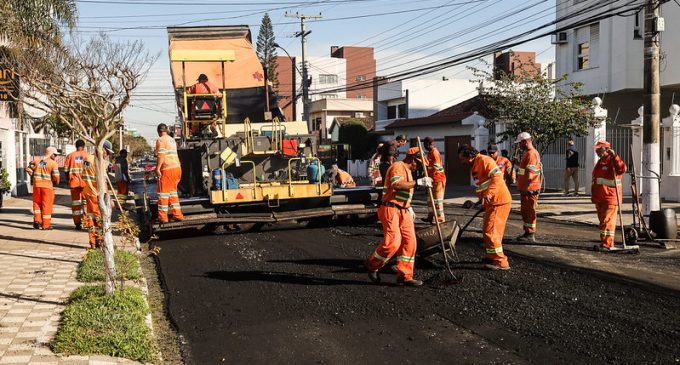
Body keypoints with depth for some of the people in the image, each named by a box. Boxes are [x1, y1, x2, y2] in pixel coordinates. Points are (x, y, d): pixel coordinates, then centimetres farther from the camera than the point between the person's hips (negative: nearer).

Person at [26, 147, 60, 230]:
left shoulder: (36, 160, 7)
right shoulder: (53, 163, -8)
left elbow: (29, 169, 6)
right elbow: (55, 176, -12)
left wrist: (34, 176, 18)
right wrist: (56, 182, 7)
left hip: (37, 185, 4)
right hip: (47, 186, -4)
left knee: (37, 203, 19)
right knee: (47, 204, 3)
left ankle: (37, 219, 7)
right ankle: (46, 224, 6)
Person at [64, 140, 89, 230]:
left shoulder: (70, 155, 5)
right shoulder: (87, 155, 2)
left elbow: (66, 169, 2)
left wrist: (68, 180, 13)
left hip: (74, 182, 1)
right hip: (85, 182, -1)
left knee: (75, 202, 6)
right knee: (85, 201, 8)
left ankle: (78, 223, 6)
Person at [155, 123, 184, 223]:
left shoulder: (160, 140, -6)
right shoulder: (172, 139, 19)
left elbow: (161, 155, -17)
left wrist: (158, 168, -17)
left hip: (167, 169, -8)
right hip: (177, 167, 8)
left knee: (163, 192, -1)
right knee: (173, 191, 16)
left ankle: (163, 217, 0)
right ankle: (177, 214, 15)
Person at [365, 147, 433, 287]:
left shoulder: (407, 170, 23)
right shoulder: (398, 166, -10)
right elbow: (397, 185, -29)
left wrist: (408, 207, 27)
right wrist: (418, 182, -28)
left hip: (404, 211, 10)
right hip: (391, 210, -10)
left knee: (409, 242, 1)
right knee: (393, 242, -17)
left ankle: (405, 276, 8)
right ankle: (372, 265, 5)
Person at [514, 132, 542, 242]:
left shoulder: (531, 154, -16)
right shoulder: (528, 153, 17)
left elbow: (530, 172, -23)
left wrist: (525, 187, -26)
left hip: (529, 189, -11)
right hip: (526, 189, 11)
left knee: (529, 211, -6)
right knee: (525, 211, 16)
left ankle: (530, 235, -3)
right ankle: (528, 232, 23)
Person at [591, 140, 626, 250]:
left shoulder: (612, 161, -8)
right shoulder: (599, 162, 19)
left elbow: (622, 169, -30)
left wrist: (614, 156, -33)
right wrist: (593, 195, 26)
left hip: (610, 197, -9)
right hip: (599, 198, 9)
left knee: (607, 221, -11)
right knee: (602, 220, 13)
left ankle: (607, 244, -9)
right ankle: (607, 244, 22)